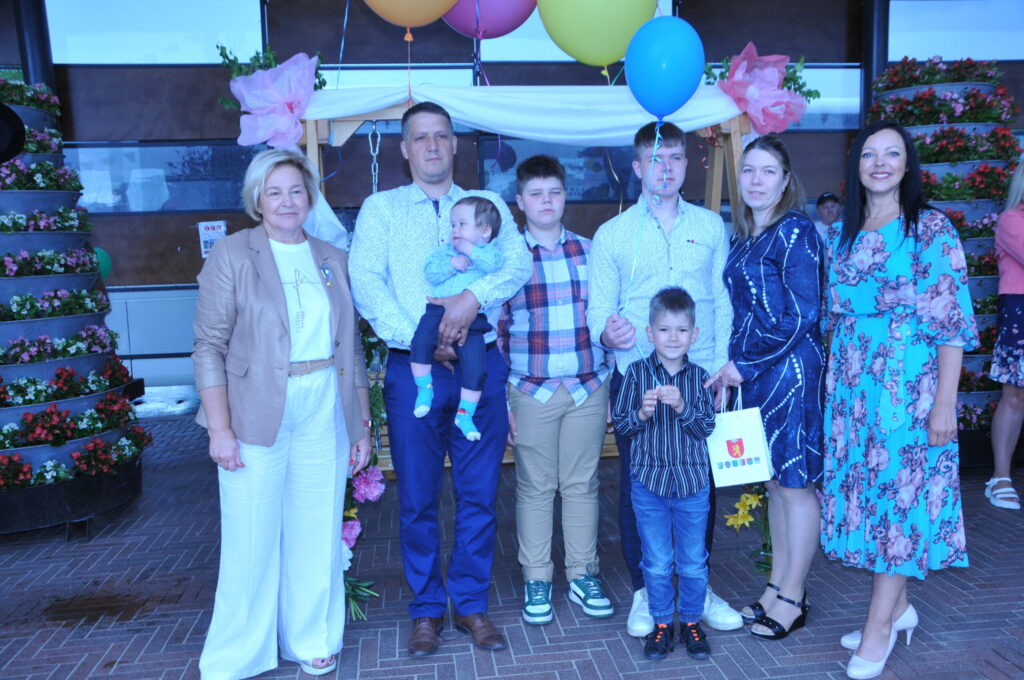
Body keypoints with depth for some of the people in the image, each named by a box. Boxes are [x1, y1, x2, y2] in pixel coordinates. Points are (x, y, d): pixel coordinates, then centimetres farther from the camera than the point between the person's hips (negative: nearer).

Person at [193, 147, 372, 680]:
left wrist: (362, 425, 8)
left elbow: (351, 347, 11)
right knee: (251, 538, 2)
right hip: (256, 417, -3)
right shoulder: (232, 255, -1)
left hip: (324, 415, 3)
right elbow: (210, 346, -5)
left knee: (317, 533, 9)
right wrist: (219, 428, -12)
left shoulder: (333, 260, 10)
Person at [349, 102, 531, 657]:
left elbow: (517, 262, -5)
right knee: (418, 497, 6)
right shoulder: (380, 208, 8)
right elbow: (364, 282, -5)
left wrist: (475, 294, -24)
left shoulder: (489, 204, 12)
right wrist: (417, 338, -17)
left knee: (478, 493, 7)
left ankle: (471, 603, 23)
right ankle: (427, 609, 22)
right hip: (412, 368, -1)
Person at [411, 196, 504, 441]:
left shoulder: (490, 251, 12)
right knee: (420, 340, -22)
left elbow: (493, 263, -13)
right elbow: (430, 272, 3)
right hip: (438, 309, 2)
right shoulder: (444, 250, 19)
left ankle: (465, 413, 9)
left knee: (475, 365, -8)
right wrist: (452, 263, -10)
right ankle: (424, 388, 1)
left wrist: (470, 250, -10)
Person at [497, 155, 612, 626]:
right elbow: (493, 334, 0)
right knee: (535, 487, 8)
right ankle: (536, 580, 22)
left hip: (589, 388, 2)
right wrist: (499, 400, -3)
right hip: (531, 391, -2)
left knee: (582, 484, 11)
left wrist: (613, 375, 10)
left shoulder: (589, 251, 7)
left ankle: (583, 575, 25)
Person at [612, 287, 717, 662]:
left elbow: (707, 427, -7)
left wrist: (683, 408, -23)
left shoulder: (699, 377, -1)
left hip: (693, 483, 1)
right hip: (649, 481, -1)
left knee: (693, 562, 13)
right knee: (657, 563, 10)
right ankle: (661, 623, 27)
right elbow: (620, 423, -4)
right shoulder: (636, 373, -4)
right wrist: (642, 413, -23)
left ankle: (691, 621, 31)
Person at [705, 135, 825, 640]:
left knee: (795, 483, 2)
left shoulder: (796, 231, -10)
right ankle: (776, 585, 27)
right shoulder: (742, 237, 13)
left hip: (791, 369, -8)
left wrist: (744, 364, -11)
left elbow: (802, 315, -15)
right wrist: (731, 366, 6)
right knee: (773, 481, 14)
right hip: (754, 373, 8)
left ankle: (792, 598, 15)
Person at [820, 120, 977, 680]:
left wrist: (944, 402, -13)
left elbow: (954, 321, -9)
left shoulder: (931, 229, -5)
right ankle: (898, 606, 26)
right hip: (850, 382, 5)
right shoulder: (841, 233, 10)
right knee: (865, 490, 9)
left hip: (907, 381, -5)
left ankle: (880, 625, 11)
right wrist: (831, 381, 10)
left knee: (899, 492, 0)